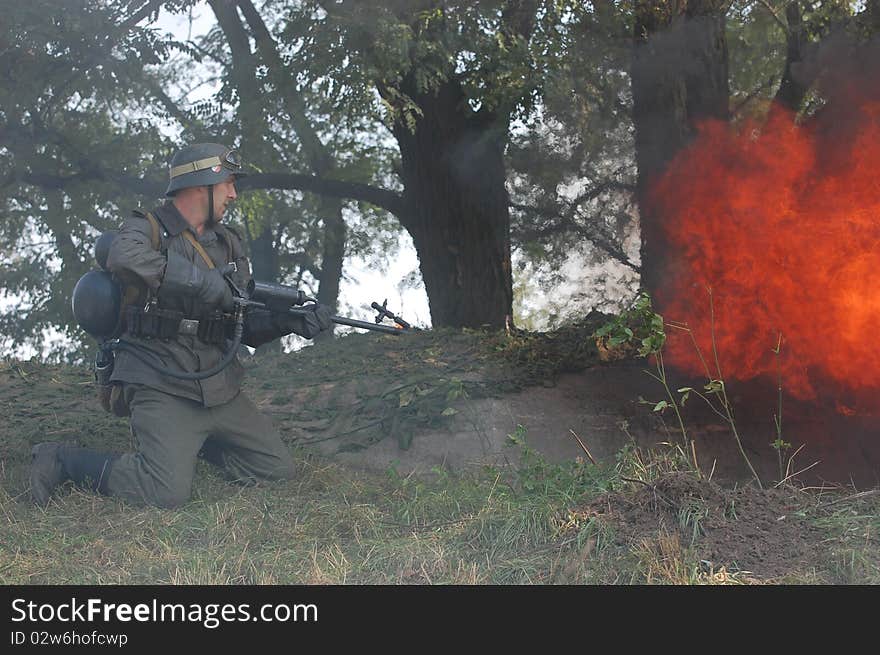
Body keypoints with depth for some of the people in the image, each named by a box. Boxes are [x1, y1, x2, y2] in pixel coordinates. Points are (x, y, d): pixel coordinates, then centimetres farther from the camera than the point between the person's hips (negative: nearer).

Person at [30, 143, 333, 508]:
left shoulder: (227, 244, 14)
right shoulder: (147, 229, -5)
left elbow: (246, 327, 13)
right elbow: (123, 258, -32)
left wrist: (291, 323, -6)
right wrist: (203, 281, -27)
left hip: (220, 390, 7)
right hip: (160, 385, -7)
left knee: (278, 470, 7)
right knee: (168, 492, -21)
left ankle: (191, 443, 26)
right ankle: (61, 460, 0)